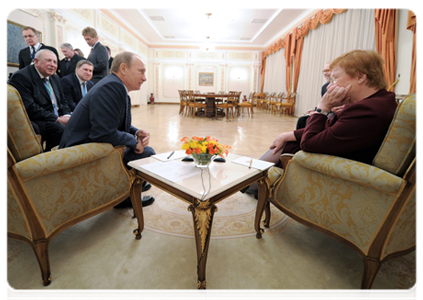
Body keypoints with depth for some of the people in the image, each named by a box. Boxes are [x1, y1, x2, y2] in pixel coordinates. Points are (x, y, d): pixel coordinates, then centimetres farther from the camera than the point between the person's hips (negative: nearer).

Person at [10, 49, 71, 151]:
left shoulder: (55, 77, 17)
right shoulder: (21, 77, -8)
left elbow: (62, 103, 17)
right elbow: (30, 108, -17)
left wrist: (67, 115, -5)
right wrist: (57, 119, -22)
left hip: (58, 120, 8)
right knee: (60, 128, -34)